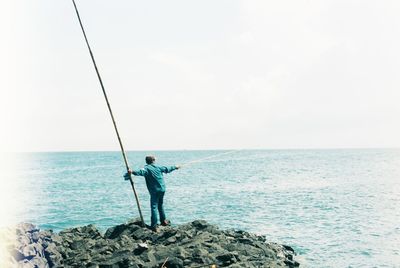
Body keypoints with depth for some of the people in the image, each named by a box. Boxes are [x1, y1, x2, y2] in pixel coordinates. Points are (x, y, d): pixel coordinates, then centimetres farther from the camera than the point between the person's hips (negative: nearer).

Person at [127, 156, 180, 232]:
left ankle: (154, 226, -15)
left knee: (154, 207, -8)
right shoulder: (158, 167, 9)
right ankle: (163, 220, 33)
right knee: (160, 205, 24)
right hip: (162, 189, 5)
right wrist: (175, 167, 42)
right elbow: (167, 169, 25)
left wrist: (132, 172, -44)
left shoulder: (146, 168, -8)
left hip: (154, 191, -5)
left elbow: (141, 172, -30)